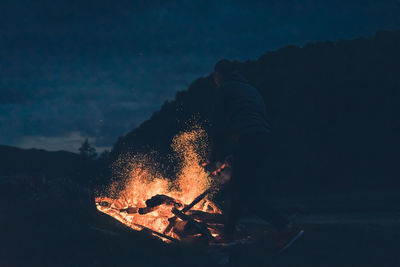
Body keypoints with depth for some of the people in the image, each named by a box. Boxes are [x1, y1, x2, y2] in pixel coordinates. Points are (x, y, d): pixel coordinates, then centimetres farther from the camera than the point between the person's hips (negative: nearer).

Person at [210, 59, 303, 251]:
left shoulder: (225, 89, 6)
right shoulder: (251, 89, 29)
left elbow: (220, 122, -1)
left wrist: (217, 154, 6)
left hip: (245, 140, -9)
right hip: (264, 140, 9)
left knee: (244, 194, -10)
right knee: (237, 187, 18)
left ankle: (286, 228, -23)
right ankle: (228, 235, 21)